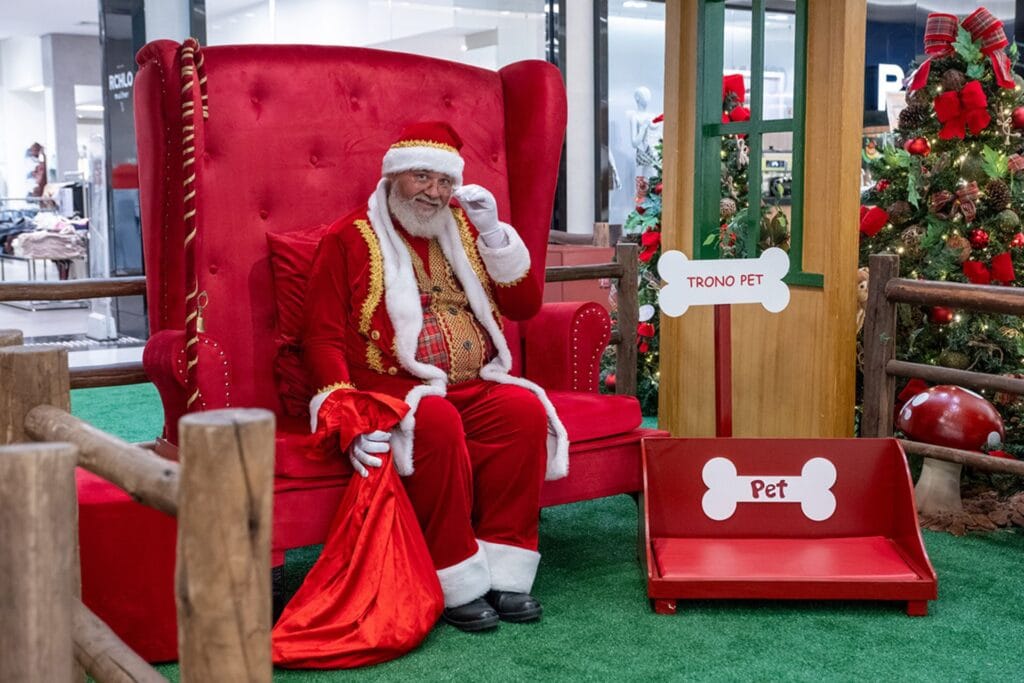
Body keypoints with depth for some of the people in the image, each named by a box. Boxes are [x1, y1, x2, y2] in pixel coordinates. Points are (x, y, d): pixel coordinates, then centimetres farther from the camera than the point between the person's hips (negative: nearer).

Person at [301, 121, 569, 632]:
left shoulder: (463, 230, 18)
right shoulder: (350, 238, 3)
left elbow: (525, 306, 14)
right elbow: (322, 338, -4)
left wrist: (493, 234, 0)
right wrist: (350, 421, -18)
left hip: (476, 386, 5)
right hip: (396, 387, -4)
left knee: (526, 409, -26)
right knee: (437, 422, -36)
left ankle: (503, 570, -20)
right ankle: (458, 584, -24)